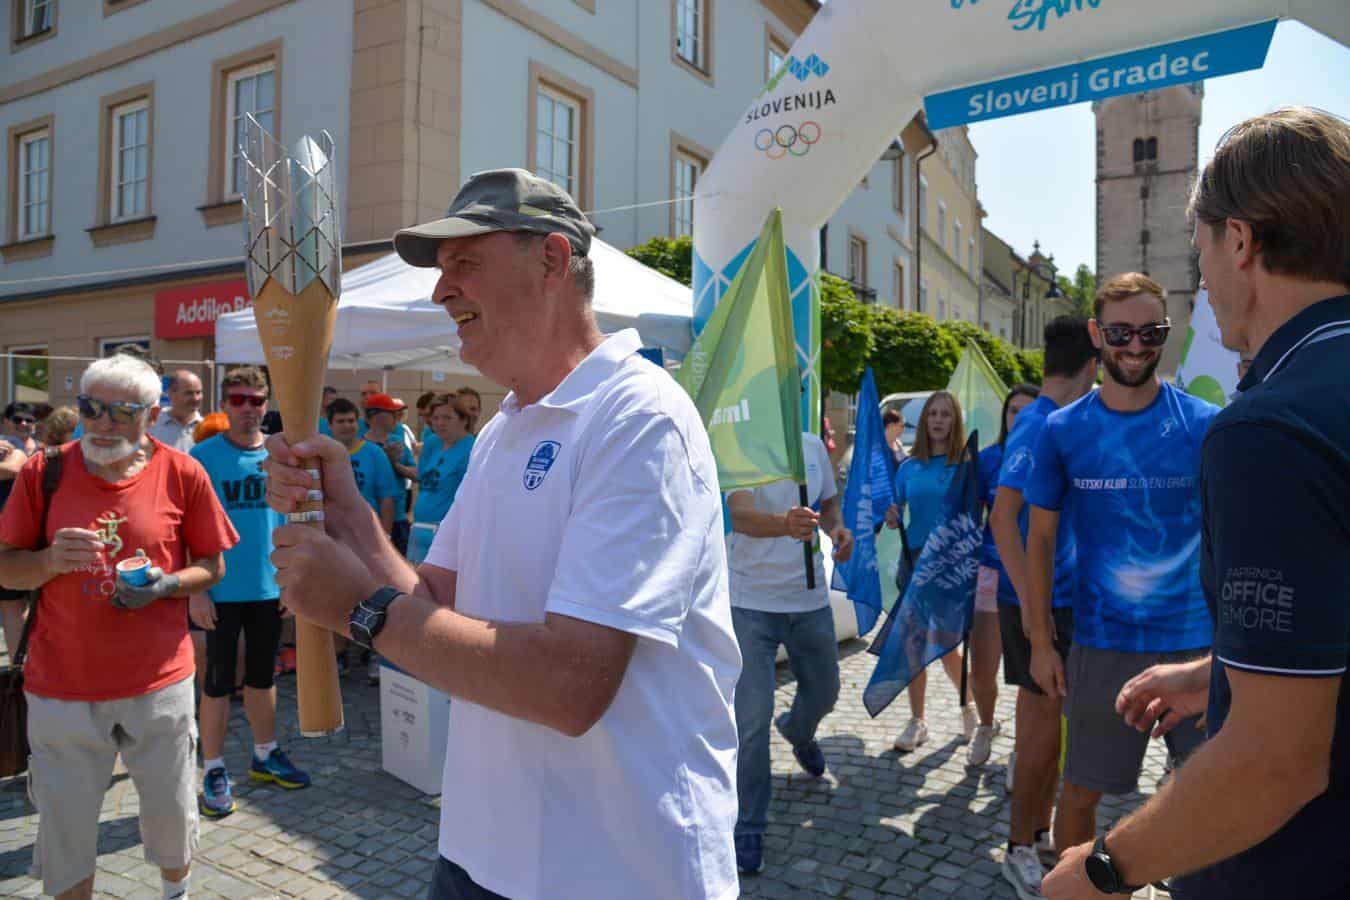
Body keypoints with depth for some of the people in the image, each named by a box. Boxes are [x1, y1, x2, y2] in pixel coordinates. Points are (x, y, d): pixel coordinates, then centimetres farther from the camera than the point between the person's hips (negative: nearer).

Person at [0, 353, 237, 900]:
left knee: (172, 814, 15)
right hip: (62, 685, 0)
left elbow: (212, 566, 2)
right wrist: (51, 559, -18)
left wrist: (166, 583, -17)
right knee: (64, 826, 10)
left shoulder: (181, 474, -5)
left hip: (159, 680, 0)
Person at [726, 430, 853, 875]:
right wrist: (785, 523, -56)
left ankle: (797, 732, 59)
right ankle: (747, 829, 13)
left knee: (824, 691, 24)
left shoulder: (813, 446, 1)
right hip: (751, 603, -5)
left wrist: (837, 528, -8)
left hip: (810, 599, 6)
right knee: (751, 721, -5)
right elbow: (740, 515, -35)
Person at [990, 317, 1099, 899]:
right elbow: (1003, 516, -26)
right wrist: (1030, 603, -27)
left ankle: (1039, 831, 31)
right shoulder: (1038, 425, -17)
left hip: (1063, 595, 9)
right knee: (1044, 716, 0)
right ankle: (1021, 850, 15)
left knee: (1047, 713, 16)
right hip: (1041, 599, -9)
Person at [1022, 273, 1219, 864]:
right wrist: (1041, 642, 1)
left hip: (1196, 640, 0)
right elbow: (1041, 537, 3)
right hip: (1102, 643, 0)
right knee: (1080, 792, 11)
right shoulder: (1062, 431, -1)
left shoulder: (1205, 425, -2)